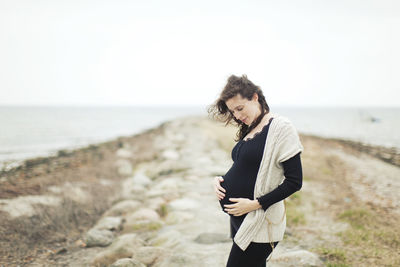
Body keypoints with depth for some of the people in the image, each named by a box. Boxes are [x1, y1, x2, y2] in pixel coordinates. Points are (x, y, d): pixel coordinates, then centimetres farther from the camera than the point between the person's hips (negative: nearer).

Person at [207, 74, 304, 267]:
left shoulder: (281, 127, -12)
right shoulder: (248, 131, 11)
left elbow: (294, 181, -15)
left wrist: (256, 204, -18)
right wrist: (221, 179, 1)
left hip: (259, 225, -8)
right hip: (238, 218, 8)